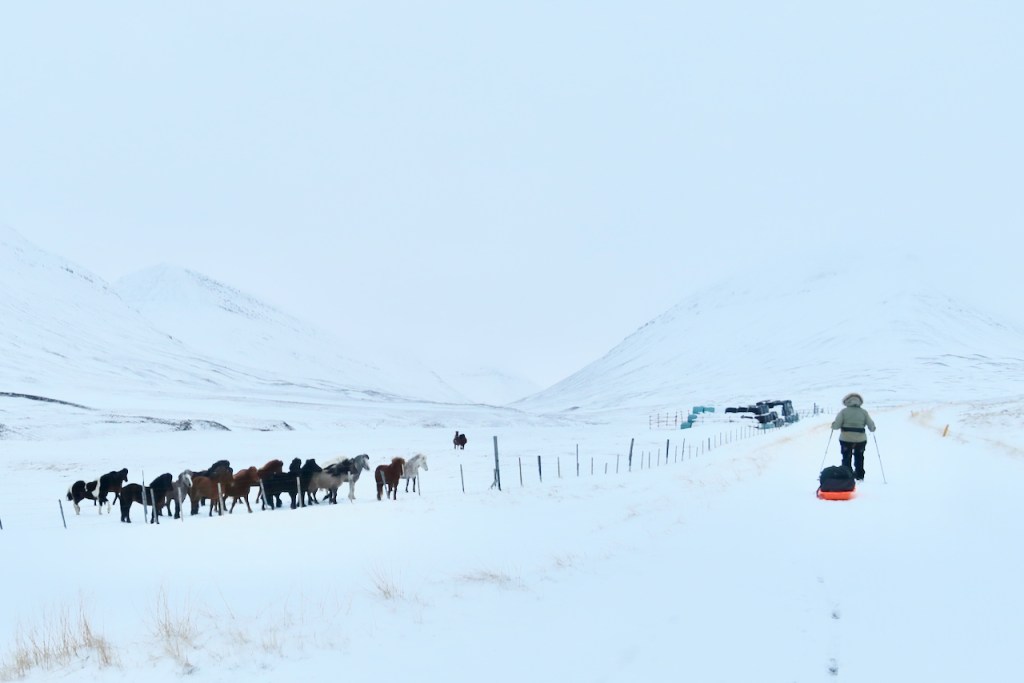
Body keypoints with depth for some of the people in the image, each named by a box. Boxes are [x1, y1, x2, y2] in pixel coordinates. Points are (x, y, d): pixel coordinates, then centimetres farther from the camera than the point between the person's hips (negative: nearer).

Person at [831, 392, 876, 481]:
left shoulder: (844, 411, -5)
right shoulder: (863, 412, 1)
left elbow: (836, 425, -12)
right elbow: (871, 426, 0)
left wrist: (833, 424, 10)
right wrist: (872, 428, 22)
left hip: (846, 439, -2)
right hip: (861, 439, 2)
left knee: (846, 458, 9)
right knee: (859, 458, 19)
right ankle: (859, 476, 23)